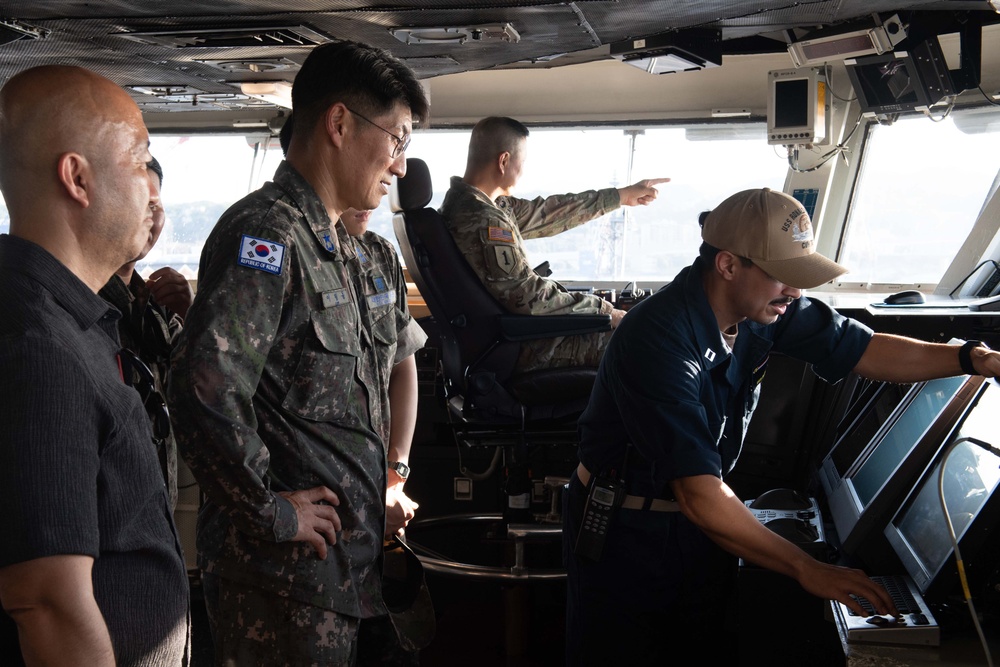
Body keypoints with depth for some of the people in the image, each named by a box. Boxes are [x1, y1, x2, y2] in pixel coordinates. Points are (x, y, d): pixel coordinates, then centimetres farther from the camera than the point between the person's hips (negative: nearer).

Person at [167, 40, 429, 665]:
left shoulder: (358, 256, 12)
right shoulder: (266, 236, -18)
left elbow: (399, 362, 28)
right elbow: (206, 389, -30)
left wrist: (393, 476, 19)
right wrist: (270, 510, -20)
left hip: (350, 563, 9)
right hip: (284, 572, -9)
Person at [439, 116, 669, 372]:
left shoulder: (461, 203, 4)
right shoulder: (486, 222, -27)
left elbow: (546, 213, 12)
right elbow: (531, 299, -27)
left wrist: (621, 195, 17)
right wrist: (603, 310, -14)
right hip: (518, 350, -10)